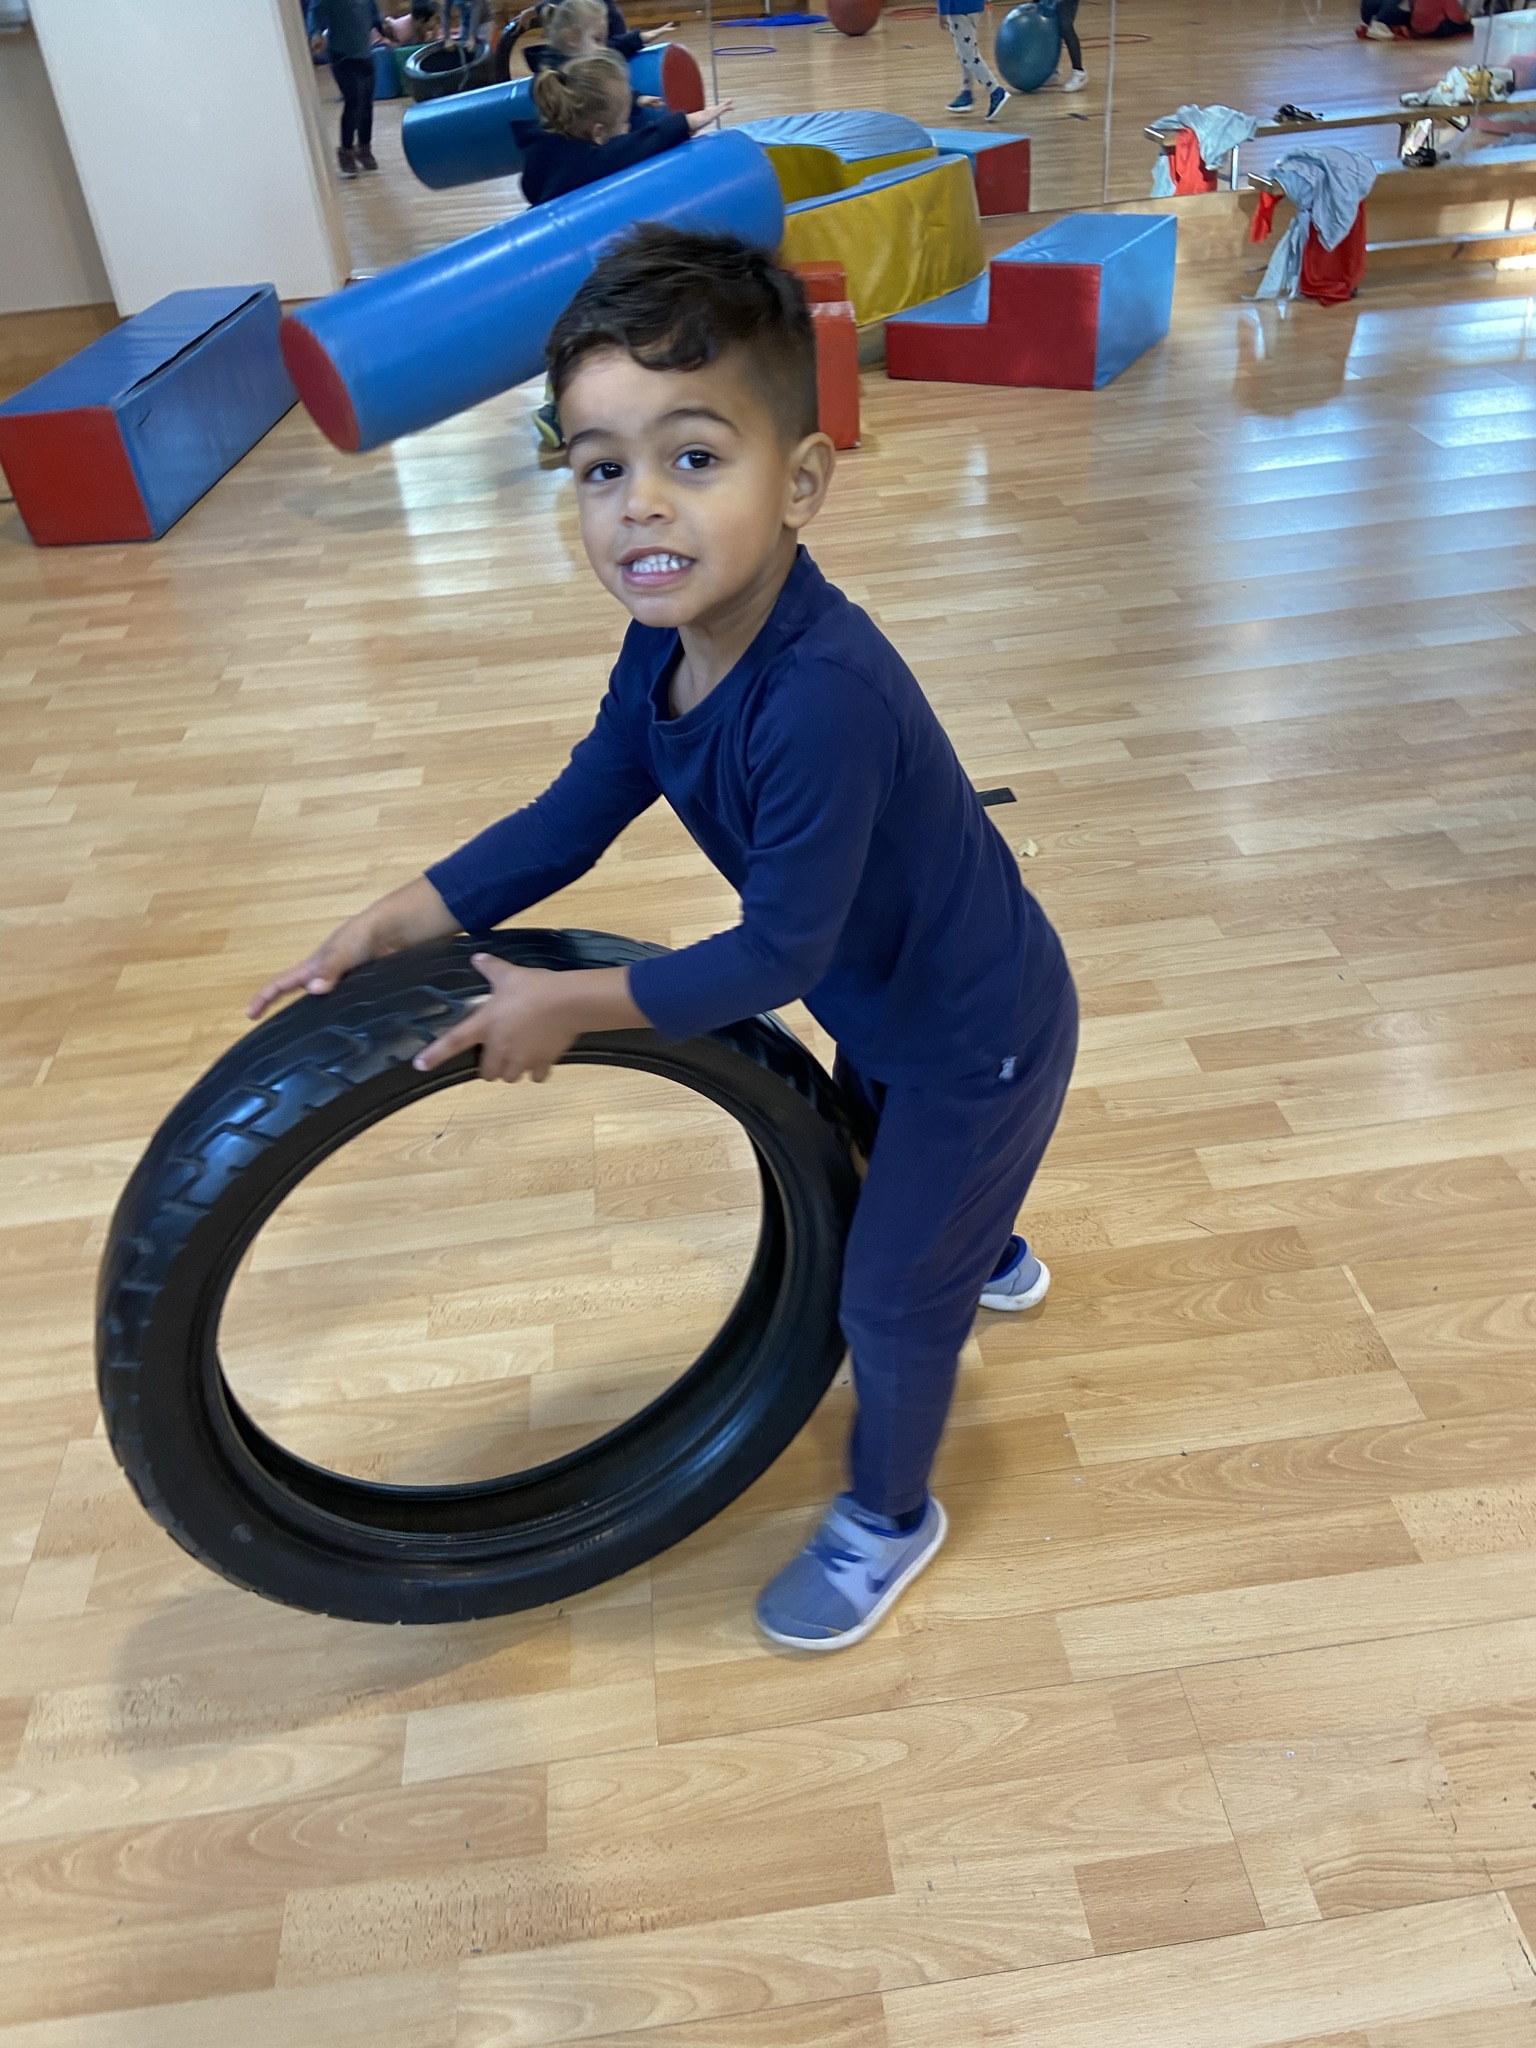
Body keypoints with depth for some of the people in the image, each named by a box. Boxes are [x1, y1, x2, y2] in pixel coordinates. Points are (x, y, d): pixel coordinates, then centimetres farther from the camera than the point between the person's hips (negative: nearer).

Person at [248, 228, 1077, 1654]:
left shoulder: (823, 695, -40)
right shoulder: (667, 648, -13)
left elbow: (777, 952, -33)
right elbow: (569, 819, -3)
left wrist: (566, 1007, -25)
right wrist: (392, 927, -10)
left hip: (978, 1029, -8)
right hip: (885, 999, 8)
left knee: (885, 1296, 8)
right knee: (876, 1168, 34)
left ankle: (887, 1516, 37)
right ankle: (984, 1258, 68)